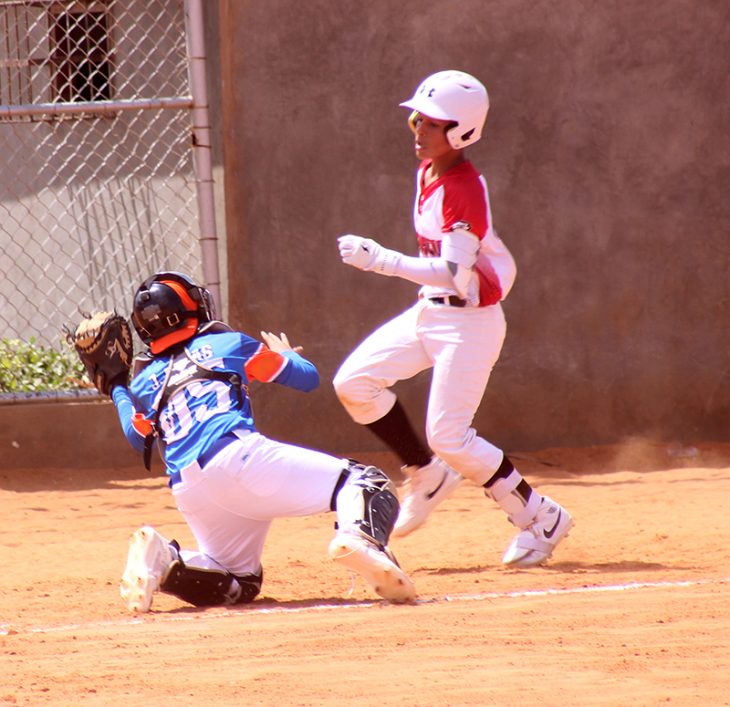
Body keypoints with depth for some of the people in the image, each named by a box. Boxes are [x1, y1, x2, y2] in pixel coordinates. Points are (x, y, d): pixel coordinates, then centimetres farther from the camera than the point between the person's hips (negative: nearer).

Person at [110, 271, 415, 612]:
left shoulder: (143, 382, 23)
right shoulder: (228, 343, 15)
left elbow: (138, 440, 38)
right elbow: (308, 377, 20)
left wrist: (116, 388, 51)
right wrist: (285, 355, 43)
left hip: (188, 492, 4)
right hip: (239, 457, -4)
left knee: (241, 584, 20)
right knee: (366, 482, -1)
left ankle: (163, 560, -8)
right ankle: (361, 537, -37)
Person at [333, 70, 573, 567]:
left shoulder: (464, 190, -22)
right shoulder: (428, 172, 6)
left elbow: (454, 274, -30)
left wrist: (380, 260, -35)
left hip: (469, 321, -9)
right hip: (429, 313, 9)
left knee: (448, 436, -10)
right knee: (354, 382, 1)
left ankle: (541, 518, 4)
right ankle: (427, 474, 15)